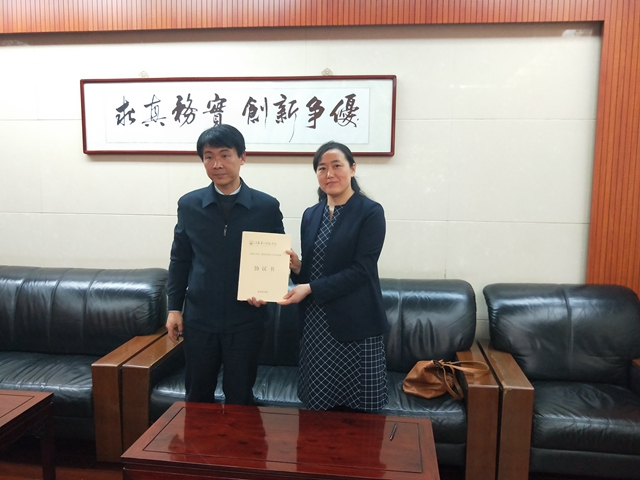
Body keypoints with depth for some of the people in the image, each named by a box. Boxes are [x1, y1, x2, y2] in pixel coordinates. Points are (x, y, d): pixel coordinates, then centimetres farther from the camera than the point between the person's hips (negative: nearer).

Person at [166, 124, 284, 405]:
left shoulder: (267, 207, -6)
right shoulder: (189, 204, 1)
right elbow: (179, 259, 8)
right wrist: (174, 307, 6)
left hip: (245, 320, -2)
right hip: (198, 319, 2)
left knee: (240, 398, 13)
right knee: (197, 397, 17)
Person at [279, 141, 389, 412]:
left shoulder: (371, 212, -6)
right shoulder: (311, 215, 11)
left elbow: (361, 270, -13)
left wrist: (310, 289, -17)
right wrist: (296, 267, -7)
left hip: (355, 326, -4)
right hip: (315, 326, 5)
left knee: (359, 414, 4)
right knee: (318, 411, 11)